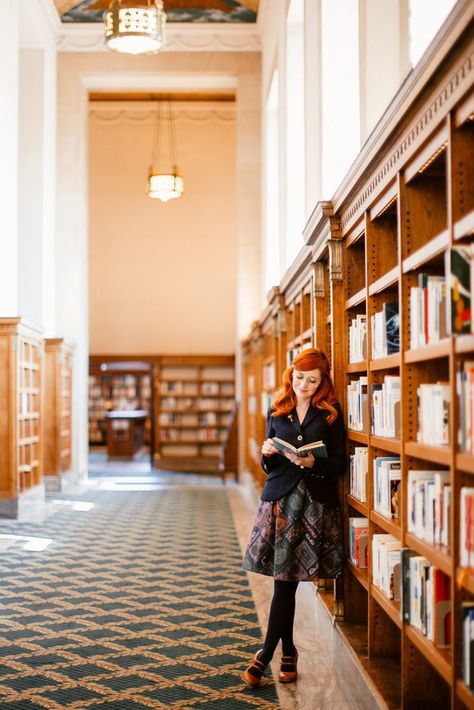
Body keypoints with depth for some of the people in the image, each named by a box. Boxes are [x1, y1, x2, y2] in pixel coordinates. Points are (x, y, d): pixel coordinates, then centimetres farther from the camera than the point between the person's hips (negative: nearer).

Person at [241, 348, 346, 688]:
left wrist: (313, 463, -17)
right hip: (280, 497, 2)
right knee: (284, 580, 1)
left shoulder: (331, 412, 3)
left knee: (286, 579, -2)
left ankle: (265, 656, 7)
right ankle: (288, 652, 17)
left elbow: (339, 462, 1)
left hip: (316, 502, -2)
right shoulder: (277, 410, 11)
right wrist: (267, 454, -7)